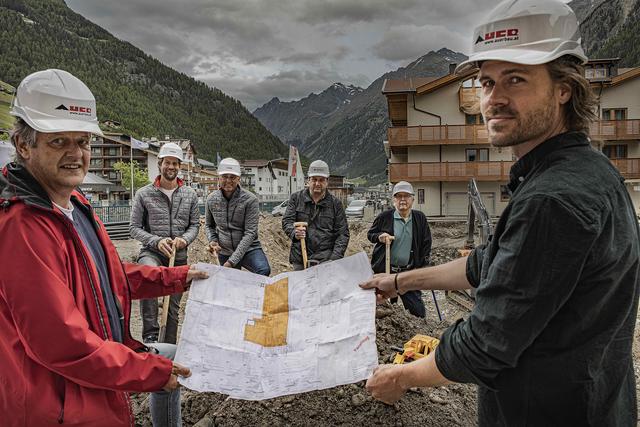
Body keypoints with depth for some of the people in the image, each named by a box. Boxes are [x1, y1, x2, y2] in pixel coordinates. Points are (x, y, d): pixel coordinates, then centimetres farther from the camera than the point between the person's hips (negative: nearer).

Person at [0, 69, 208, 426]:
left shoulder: (76, 206, 5)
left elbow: (112, 276, 16)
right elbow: (62, 343, -29)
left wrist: (180, 277, 13)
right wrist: (154, 373, -21)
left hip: (106, 353, 10)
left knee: (173, 357, 21)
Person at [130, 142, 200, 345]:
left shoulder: (190, 195, 6)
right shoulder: (144, 194, -1)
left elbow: (195, 224, 8)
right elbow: (134, 228, -2)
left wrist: (185, 239, -14)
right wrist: (157, 241, -18)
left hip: (179, 256, 3)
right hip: (151, 252, -3)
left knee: (174, 307, 10)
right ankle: (151, 332, -29)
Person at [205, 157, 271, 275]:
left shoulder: (250, 200, -14)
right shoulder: (211, 199, 0)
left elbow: (250, 233, -17)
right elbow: (209, 225, 16)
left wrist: (232, 261, -21)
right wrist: (212, 241, -6)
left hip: (248, 249, -4)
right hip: (224, 252, 4)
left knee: (264, 270, -28)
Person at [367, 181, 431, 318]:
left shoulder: (420, 218, 4)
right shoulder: (384, 217, -3)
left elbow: (426, 244, 10)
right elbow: (370, 234, 10)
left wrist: (424, 266, 4)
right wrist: (379, 237, -13)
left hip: (409, 272, 2)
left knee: (419, 311, 4)